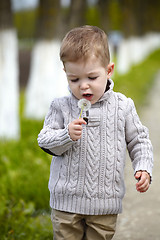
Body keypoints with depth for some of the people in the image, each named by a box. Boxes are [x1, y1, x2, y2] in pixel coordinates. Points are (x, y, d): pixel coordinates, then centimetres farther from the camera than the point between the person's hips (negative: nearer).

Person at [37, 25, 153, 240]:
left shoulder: (122, 106, -1)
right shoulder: (61, 107, -3)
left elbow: (139, 141, 8)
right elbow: (45, 141, -3)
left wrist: (143, 168, -7)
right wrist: (67, 135, -22)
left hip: (105, 202, 0)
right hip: (67, 200, 0)